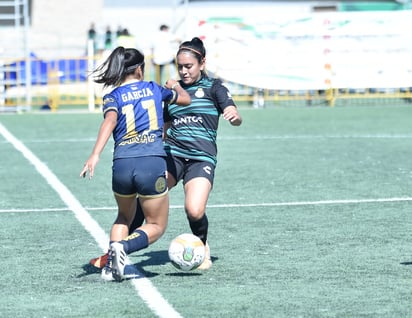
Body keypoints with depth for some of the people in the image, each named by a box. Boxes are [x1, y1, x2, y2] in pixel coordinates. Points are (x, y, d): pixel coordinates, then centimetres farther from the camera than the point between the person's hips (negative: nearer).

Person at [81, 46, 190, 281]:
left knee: (124, 217, 27)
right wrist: (175, 86, 53)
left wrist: (95, 155, -23)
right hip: (153, 163, -2)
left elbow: (110, 120, -13)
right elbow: (186, 99, 31)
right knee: (156, 226, 12)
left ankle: (112, 265, 5)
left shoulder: (113, 97, 9)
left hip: (122, 164, 2)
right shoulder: (154, 89, 14)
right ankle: (123, 247, -17)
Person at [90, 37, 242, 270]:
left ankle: (202, 248, 9)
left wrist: (234, 116, -30)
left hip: (201, 158, -3)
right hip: (172, 154, 3)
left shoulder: (213, 87, 6)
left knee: (194, 211, -25)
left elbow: (236, 119, -7)